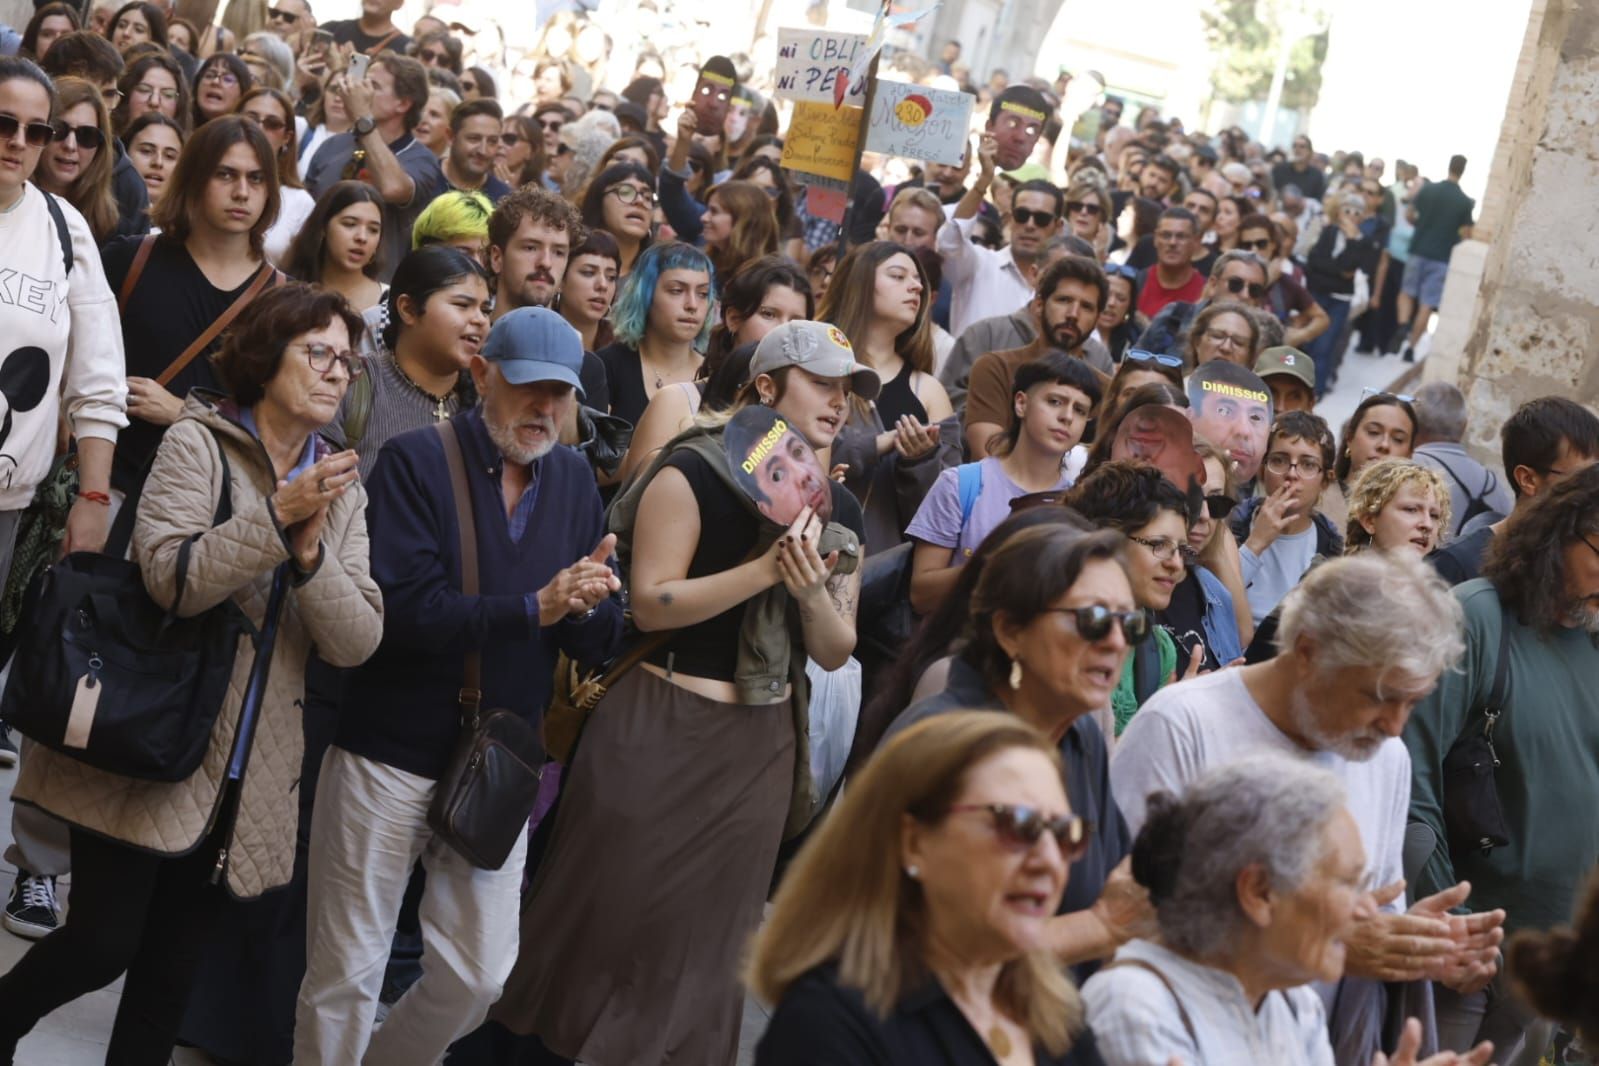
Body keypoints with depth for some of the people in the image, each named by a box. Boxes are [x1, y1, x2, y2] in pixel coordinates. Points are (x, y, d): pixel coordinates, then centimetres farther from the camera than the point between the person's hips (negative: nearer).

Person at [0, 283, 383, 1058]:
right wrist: (279, 515, -24)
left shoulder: (343, 490, 9)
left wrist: (310, 548, -17)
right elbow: (170, 575, -18)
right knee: (104, 944, -5)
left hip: (244, 780, 4)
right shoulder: (198, 443, -4)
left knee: (170, 972, 9)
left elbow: (356, 642, -2)